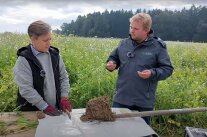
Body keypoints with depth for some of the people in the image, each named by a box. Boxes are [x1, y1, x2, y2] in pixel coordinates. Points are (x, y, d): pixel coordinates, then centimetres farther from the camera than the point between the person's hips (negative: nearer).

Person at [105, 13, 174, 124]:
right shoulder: (124, 43, 4)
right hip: (120, 99, 3)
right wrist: (111, 63, -5)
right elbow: (114, 58, 18)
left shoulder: (158, 46, -7)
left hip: (143, 102, -2)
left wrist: (152, 73, -22)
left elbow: (168, 69, -4)